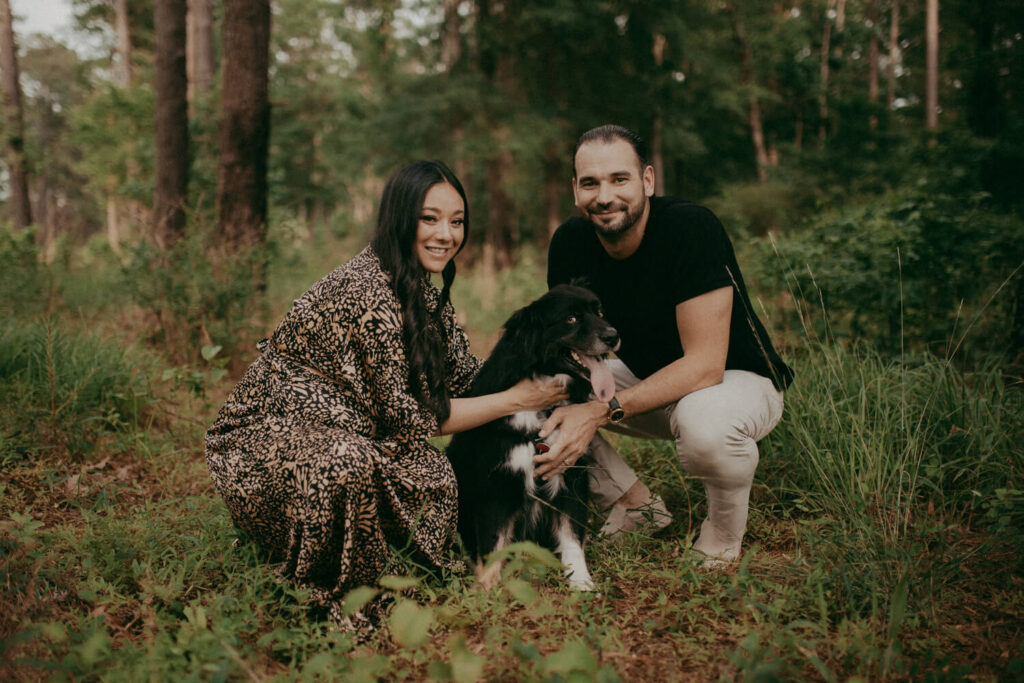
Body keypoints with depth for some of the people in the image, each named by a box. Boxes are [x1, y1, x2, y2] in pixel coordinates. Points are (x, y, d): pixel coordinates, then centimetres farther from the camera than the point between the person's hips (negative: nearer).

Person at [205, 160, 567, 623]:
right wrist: (514, 400, -18)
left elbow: (464, 375, 4)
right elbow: (409, 419, -21)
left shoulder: (423, 290, 4)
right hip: (262, 441, -8)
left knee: (439, 479, -10)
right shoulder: (368, 293, -26)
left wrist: (536, 380, -9)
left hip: (331, 432, 9)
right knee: (350, 465, -37)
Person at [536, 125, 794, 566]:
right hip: (645, 380, 6)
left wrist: (603, 412, -38)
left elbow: (704, 365, -31)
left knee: (704, 423, -41)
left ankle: (724, 536, -7)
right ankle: (635, 505, 4)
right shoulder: (570, 243, -11)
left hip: (737, 379, -6)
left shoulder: (691, 227, -28)